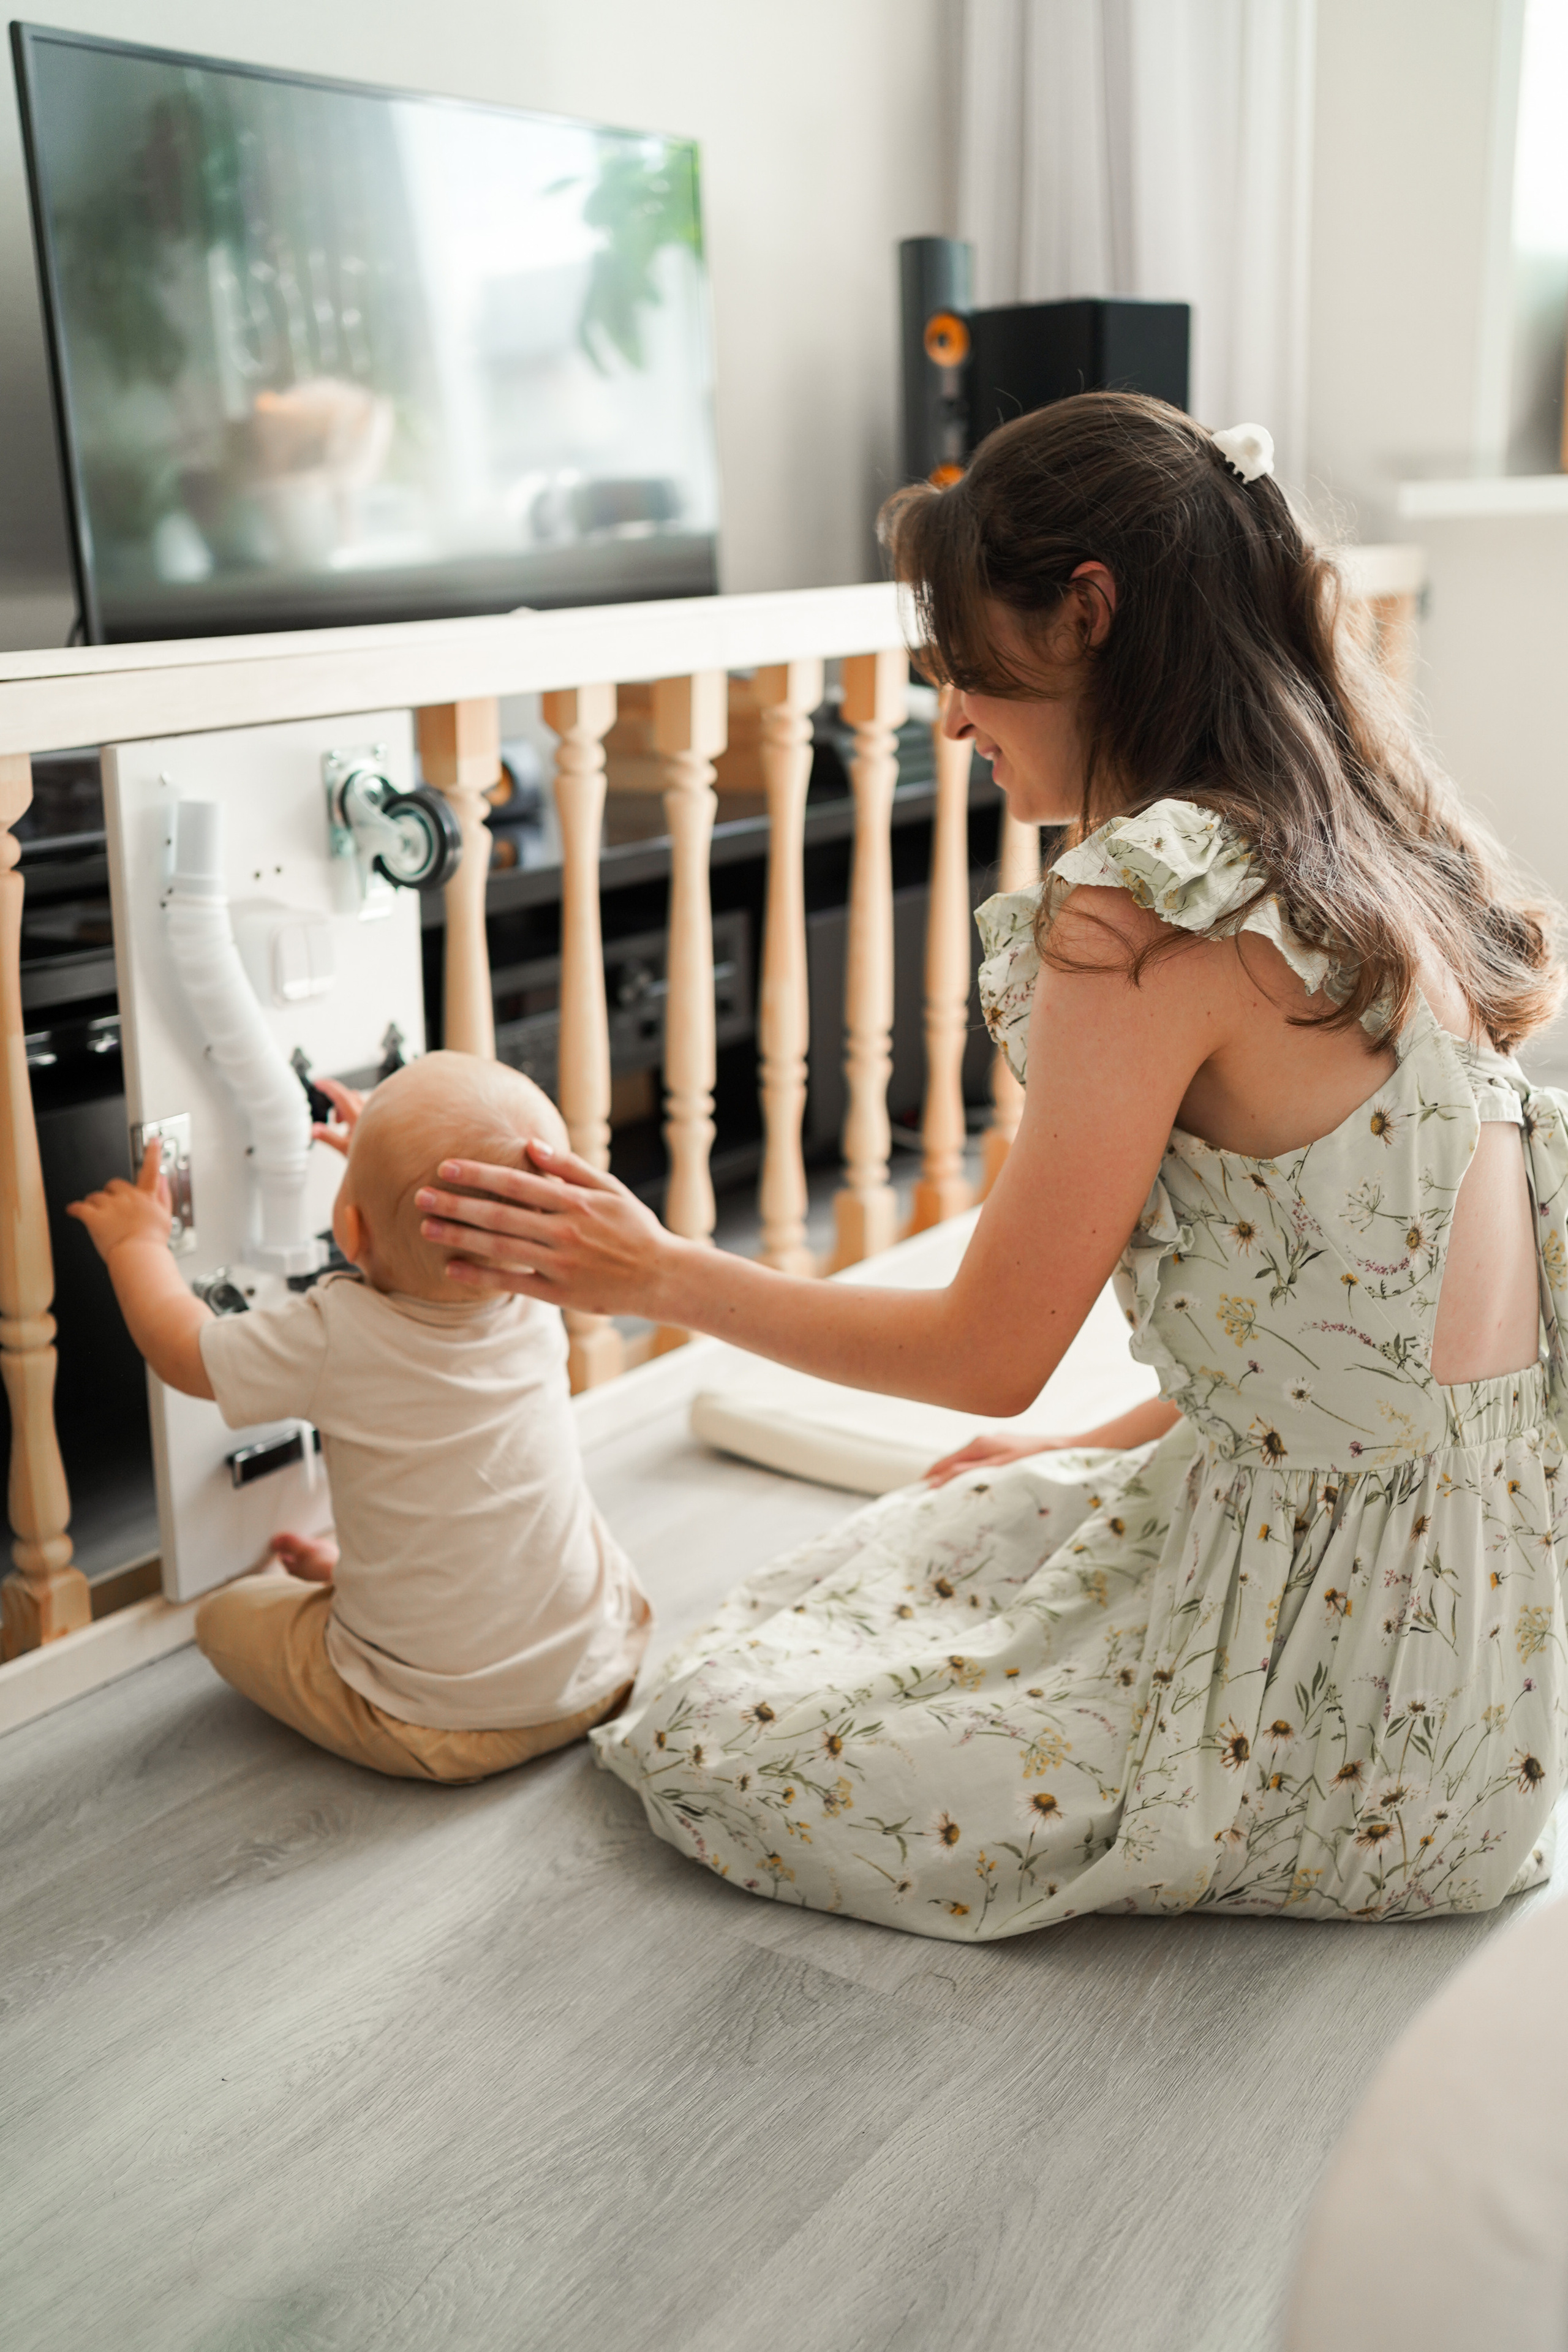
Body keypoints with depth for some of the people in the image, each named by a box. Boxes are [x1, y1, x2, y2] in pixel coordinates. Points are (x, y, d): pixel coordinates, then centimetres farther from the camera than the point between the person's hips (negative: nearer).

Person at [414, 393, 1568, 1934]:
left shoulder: (1150, 908, -22)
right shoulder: (1373, 853, 4)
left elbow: (989, 1351, -14)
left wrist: (654, 1273, -3)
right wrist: (1098, 1455, 17)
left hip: (1341, 1652, -9)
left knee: (717, 1740, 5)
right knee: (954, 1530, 27)